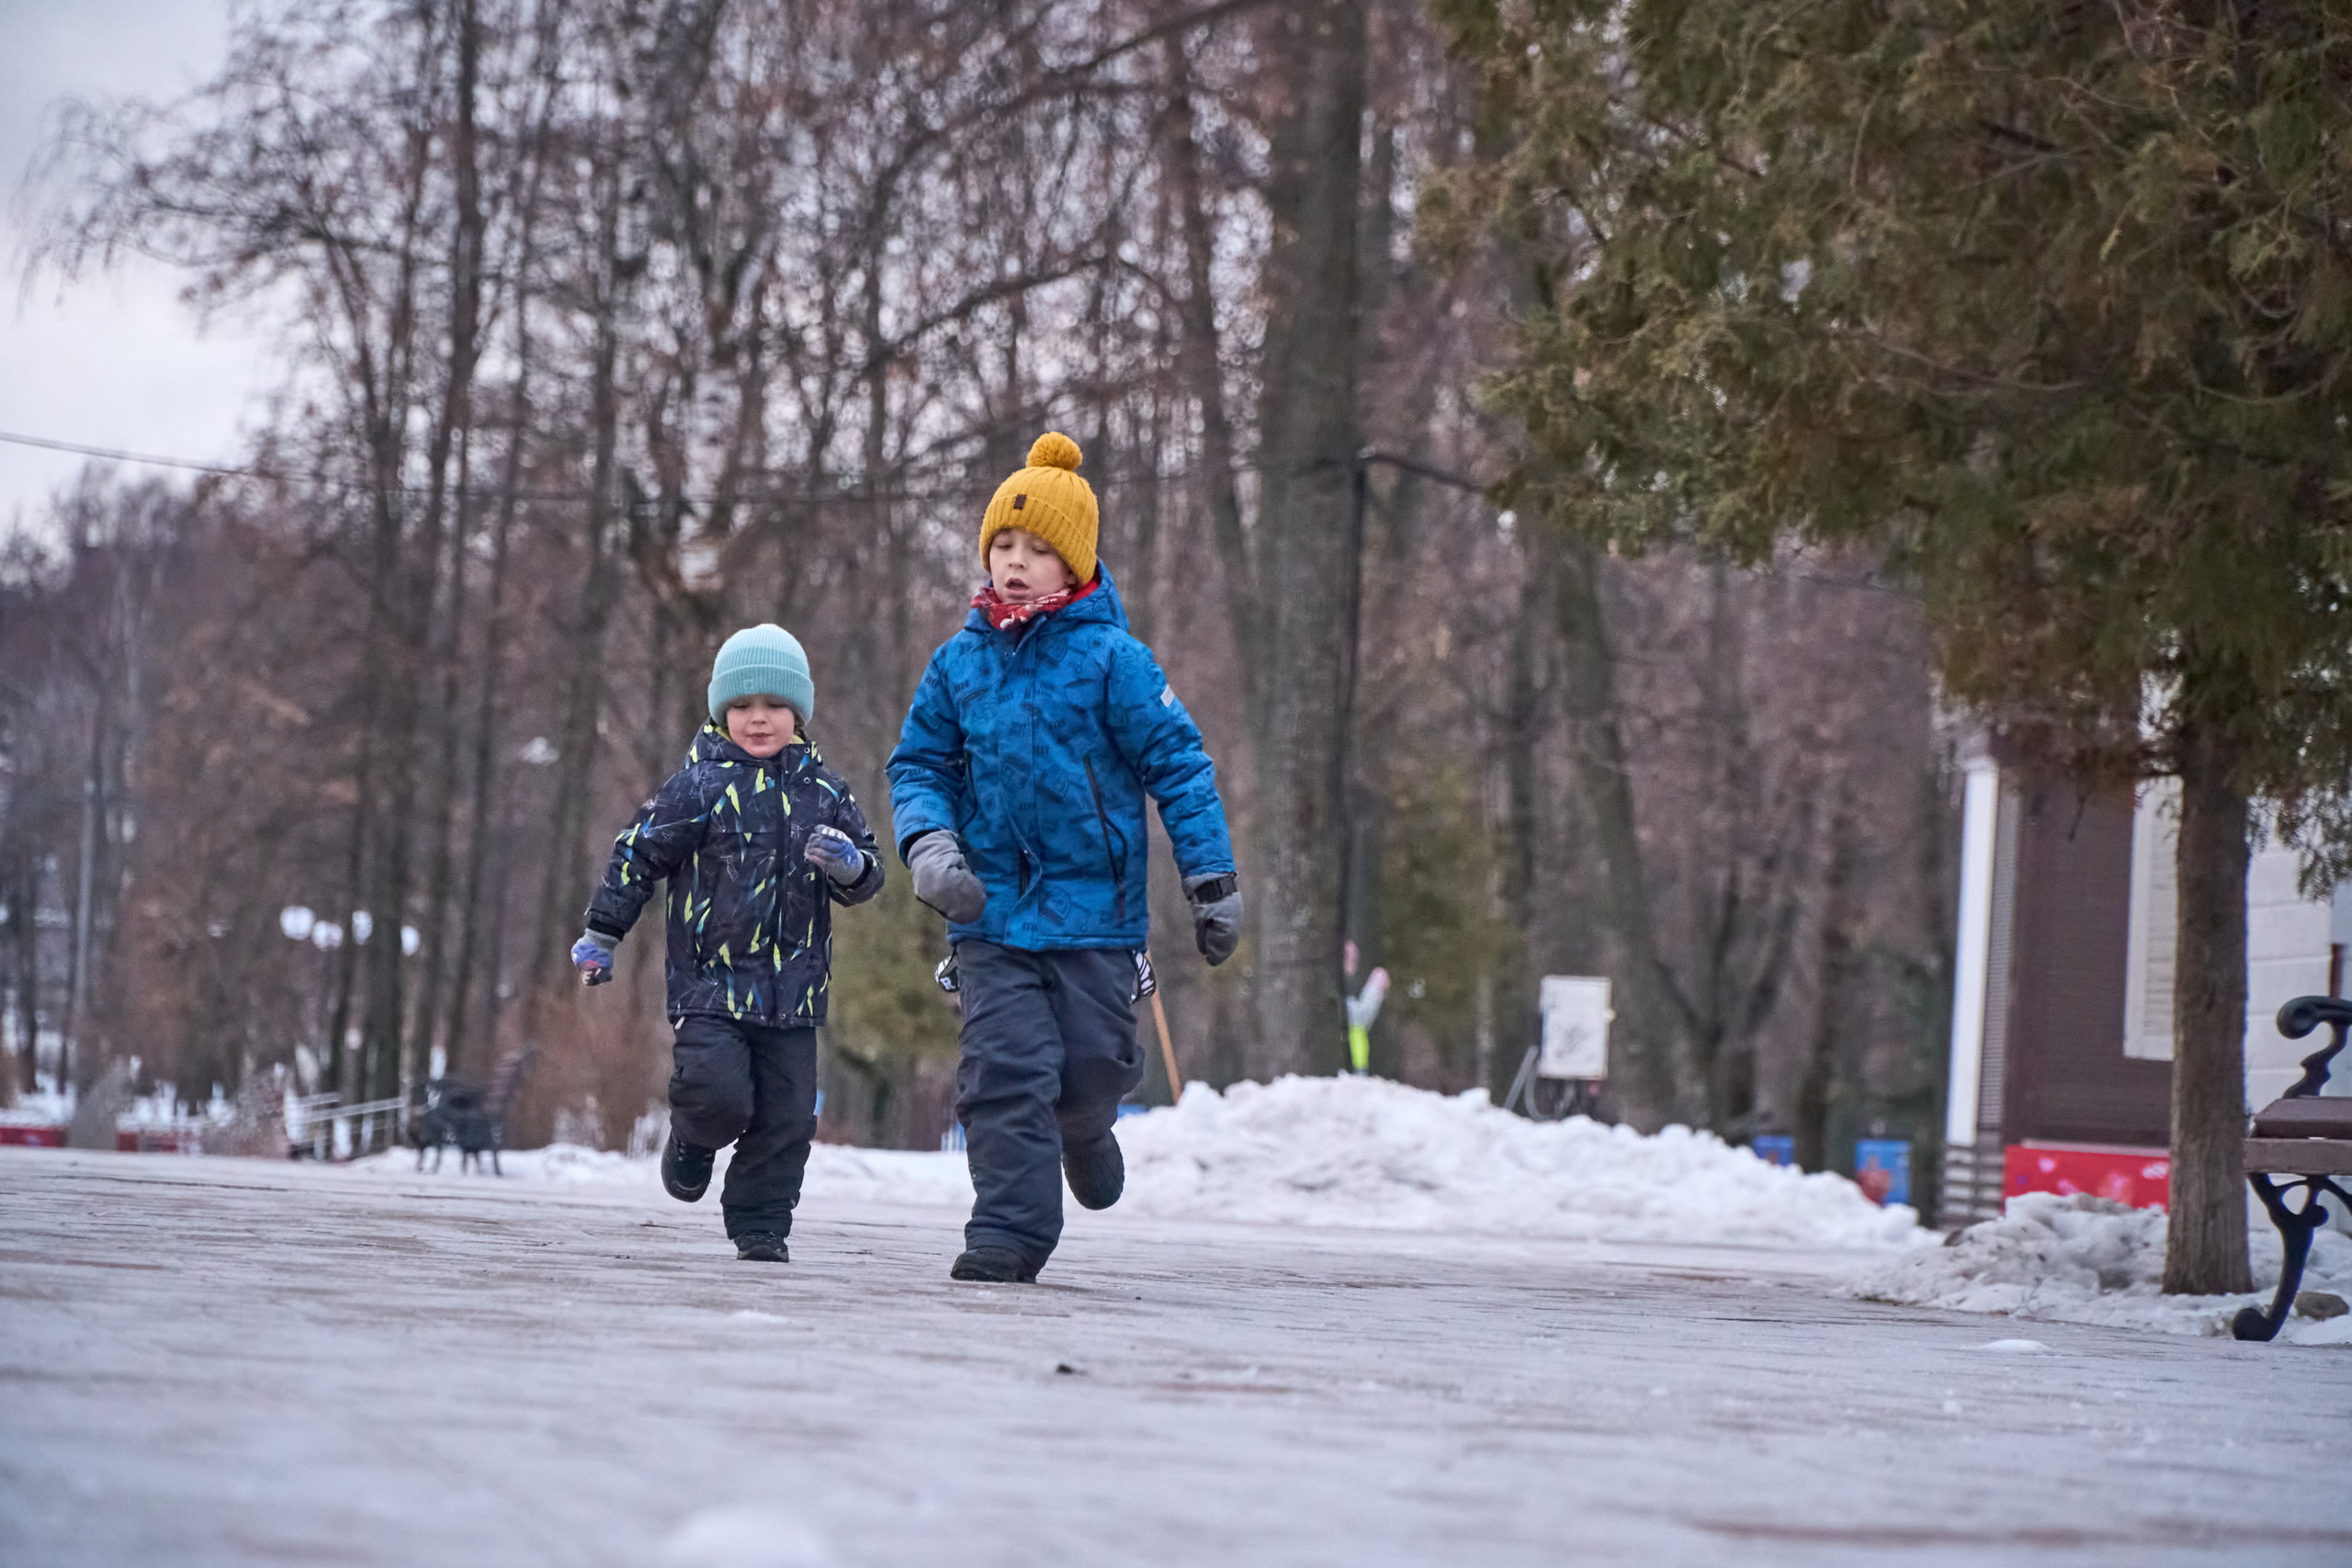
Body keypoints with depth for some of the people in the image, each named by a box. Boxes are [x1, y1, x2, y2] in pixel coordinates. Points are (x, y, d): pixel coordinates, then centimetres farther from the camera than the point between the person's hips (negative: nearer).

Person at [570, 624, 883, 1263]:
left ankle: (760, 1226, 15)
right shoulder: (699, 787, -2)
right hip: (710, 978, -3)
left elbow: (868, 876, 14)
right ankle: (693, 1142, 18)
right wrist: (600, 935, 1)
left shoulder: (825, 794, 9)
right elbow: (636, 855, 2)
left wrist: (851, 865, -11)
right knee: (719, 1093, -17)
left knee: (785, 1115, 1)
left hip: (793, 988, 3)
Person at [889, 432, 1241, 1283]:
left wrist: (1212, 881, -4)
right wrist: (928, 845, -6)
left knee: (1090, 1067, 4)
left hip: (1095, 903, -2)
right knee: (1004, 1070, -9)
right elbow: (918, 763, 14)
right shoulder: (959, 662, 6)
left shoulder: (1113, 660, -6)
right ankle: (1009, 1230, -5)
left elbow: (1178, 763, -2)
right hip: (991, 908, 2)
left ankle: (1083, 1131, 40)